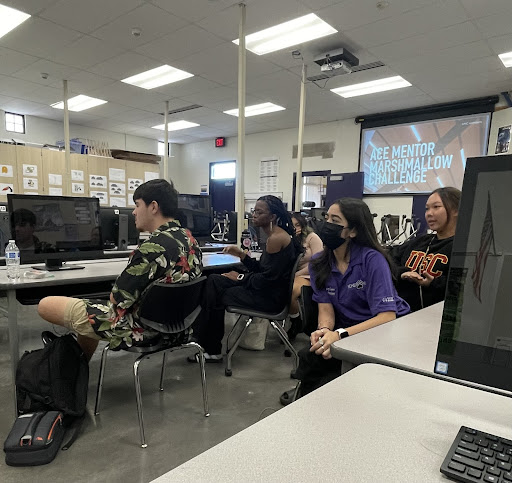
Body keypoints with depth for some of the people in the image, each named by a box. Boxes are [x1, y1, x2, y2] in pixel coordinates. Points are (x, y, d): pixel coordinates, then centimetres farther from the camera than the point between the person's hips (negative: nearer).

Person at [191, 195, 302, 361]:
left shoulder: (276, 238, -21)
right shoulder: (274, 235, 11)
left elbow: (268, 278, -21)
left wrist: (241, 278, -10)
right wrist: (241, 255, 3)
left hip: (270, 296, -10)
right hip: (268, 289, 10)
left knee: (217, 296, -3)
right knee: (213, 281, 6)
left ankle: (212, 351, 16)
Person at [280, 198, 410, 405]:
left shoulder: (373, 260, -19)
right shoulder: (319, 262, -2)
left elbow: (387, 317, -26)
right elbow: (326, 308, -4)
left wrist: (340, 334, -37)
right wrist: (324, 330, -28)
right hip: (347, 331, 5)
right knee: (309, 355, -21)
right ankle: (307, 396, 11)